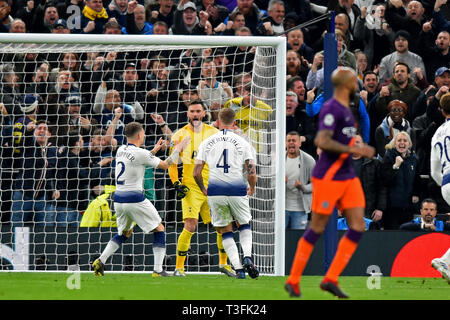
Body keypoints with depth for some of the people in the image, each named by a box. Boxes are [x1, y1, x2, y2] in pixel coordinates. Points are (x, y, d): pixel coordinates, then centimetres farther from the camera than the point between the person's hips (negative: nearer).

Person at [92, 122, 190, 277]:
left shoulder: (121, 150, 9)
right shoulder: (140, 153, -13)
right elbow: (165, 164, -3)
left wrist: (154, 150, 30)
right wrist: (178, 149, 8)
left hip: (119, 199, 7)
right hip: (134, 199, -7)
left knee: (124, 233, 24)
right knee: (159, 230, 6)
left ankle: (101, 261, 7)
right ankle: (158, 270, -2)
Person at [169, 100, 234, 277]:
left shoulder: (214, 133, 7)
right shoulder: (180, 135, 2)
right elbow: (172, 163, 7)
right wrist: (176, 183, -4)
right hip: (191, 188, -3)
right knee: (190, 226, -17)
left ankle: (223, 263, 24)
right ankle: (179, 267, -9)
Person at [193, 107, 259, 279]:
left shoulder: (207, 143, 4)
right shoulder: (243, 143, 0)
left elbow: (196, 173, 2)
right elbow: (251, 173, -5)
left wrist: (203, 189, 21)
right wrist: (252, 189, 15)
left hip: (215, 192, 1)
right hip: (237, 190, -1)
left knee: (226, 231, 12)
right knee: (244, 225, 22)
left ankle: (238, 268, -2)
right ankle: (247, 256, -2)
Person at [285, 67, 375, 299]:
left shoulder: (346, 109, 15)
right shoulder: (331, 108, -14)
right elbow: (322, 141, -25)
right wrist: (355, 150, -25)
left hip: (348, 178, 9)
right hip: (328, 178, -9)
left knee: (357, 227, -1)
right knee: (317, 229, -2)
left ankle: (330, 279, 3)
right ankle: (293, 281, 10)